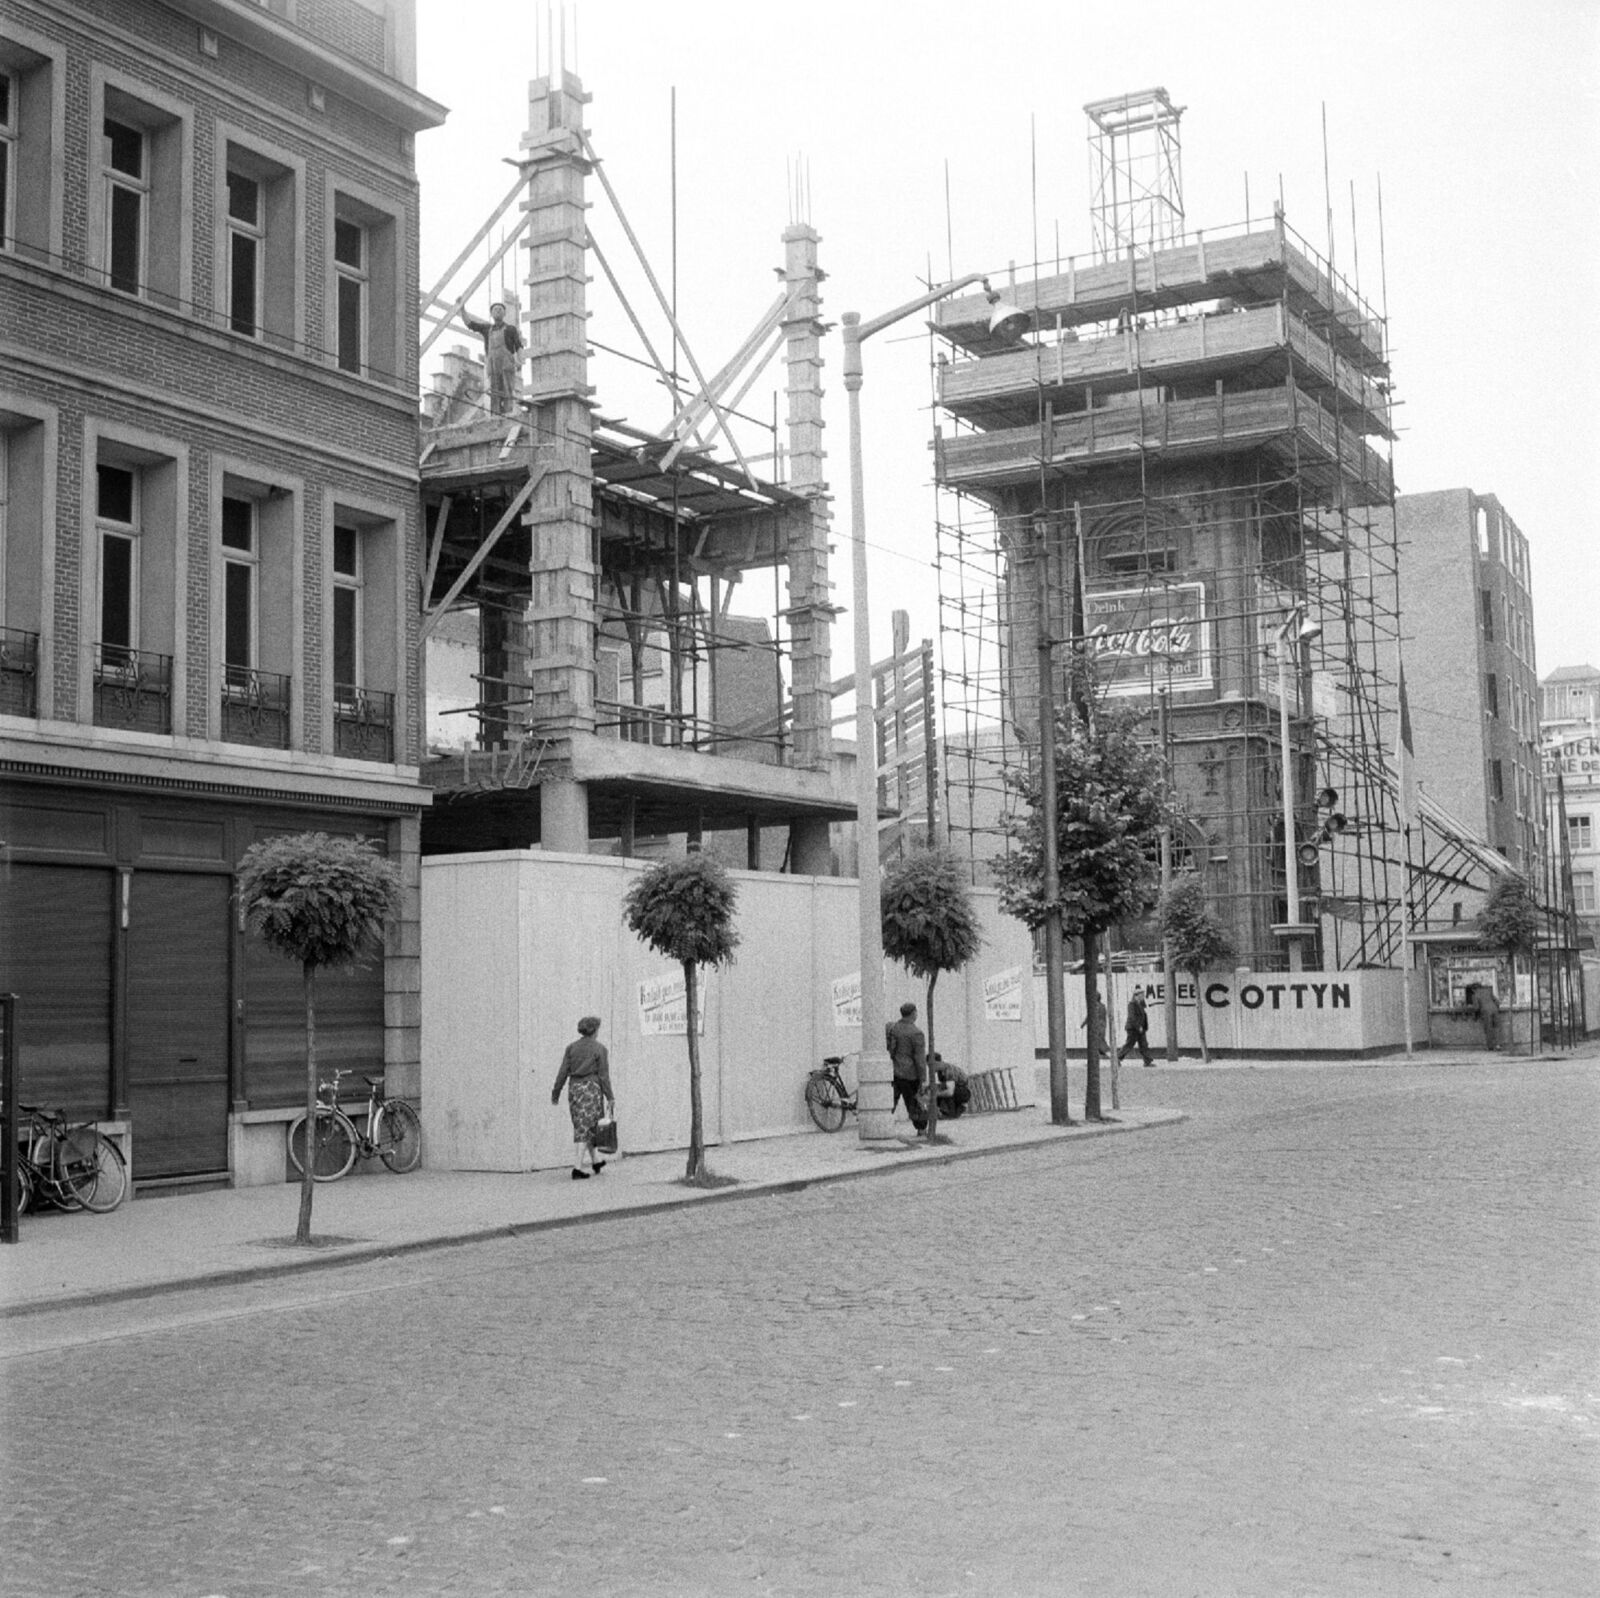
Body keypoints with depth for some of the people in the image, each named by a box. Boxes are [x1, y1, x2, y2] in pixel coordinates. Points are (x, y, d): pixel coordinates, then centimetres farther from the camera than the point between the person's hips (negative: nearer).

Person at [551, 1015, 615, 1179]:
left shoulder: (571, 1047, 6)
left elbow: (563, 1073, 4)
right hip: (591, 1088, -5)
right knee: (584, 1130, -4)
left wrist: (555, 1093, 10)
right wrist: (610, 1097, -2)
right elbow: (603, 1075, -7)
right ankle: (577, 1169, -12)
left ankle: (595, 1162, 31)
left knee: (582, 1127, 17)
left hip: (574, 1088, 5)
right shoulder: (599, 1048, -5)